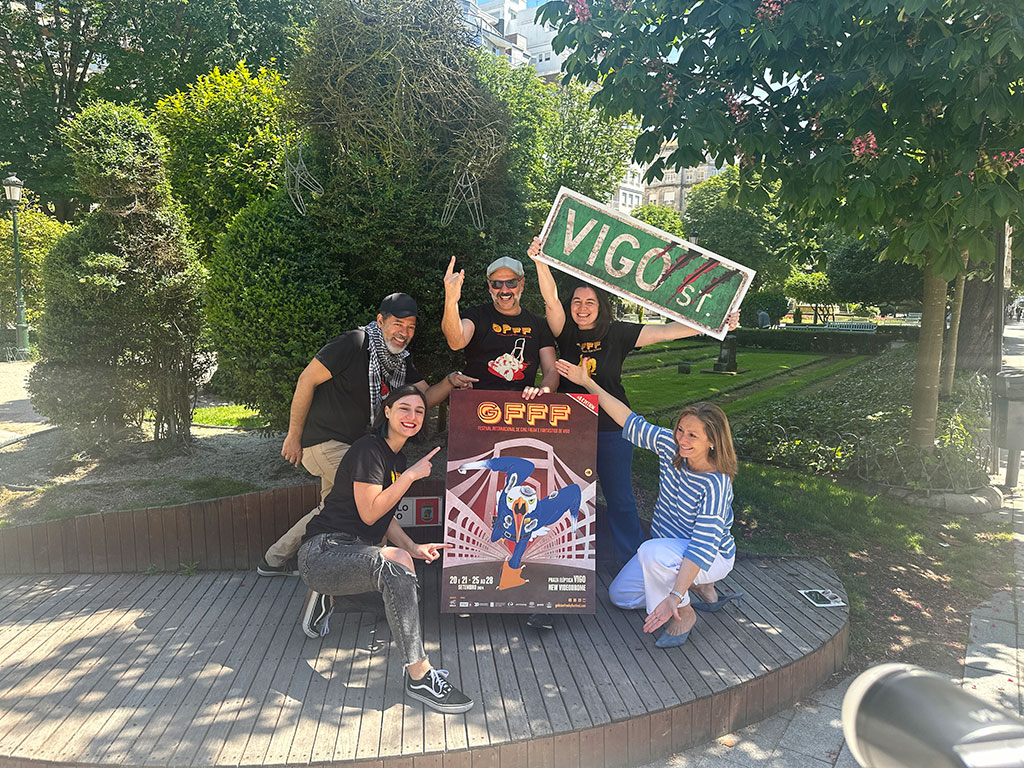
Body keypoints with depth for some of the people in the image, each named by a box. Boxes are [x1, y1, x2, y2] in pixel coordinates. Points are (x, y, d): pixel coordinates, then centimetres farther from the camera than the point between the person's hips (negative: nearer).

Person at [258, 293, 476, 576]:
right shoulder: (353, 344, -19)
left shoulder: (401, 361, 7)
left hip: (350, 446, 9)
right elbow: (307, 380, -18)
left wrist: (450, 382, -16)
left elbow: (425, 397, 6)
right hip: (323, 441, -9)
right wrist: (294, 437, -14)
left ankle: (273, 560, 32)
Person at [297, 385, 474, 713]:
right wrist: (410, 475, -15)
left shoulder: (398, 458, 16)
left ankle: (325, 596, 15)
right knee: (395, 562, -32)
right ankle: (419, 676, -31)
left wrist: (412, 547, 0)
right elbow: (369, 513, -17)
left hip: (353, 551, 10)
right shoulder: (368, 449, -12)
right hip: (322, 552, -10)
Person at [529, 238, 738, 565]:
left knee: (620, 499, 9)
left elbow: (664, 332, -8)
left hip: (611, 429, -1)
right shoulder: (566, 333, 0)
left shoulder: (617, 334, -2)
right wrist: (539, 261, -29)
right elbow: (550, 299, -15)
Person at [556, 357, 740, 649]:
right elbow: (630, 421, -9)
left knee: (652, 552, -37)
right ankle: (699, 586, 19)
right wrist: (588, 383, -14)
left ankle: (684, 613, -10)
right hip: (671, 548, 8)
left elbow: (703, 548, -37)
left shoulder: (715, 484, -32)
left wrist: (674, 598, -46)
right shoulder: (670, 447, -15)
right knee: (620, 595, 11)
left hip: (712, 557, -8)